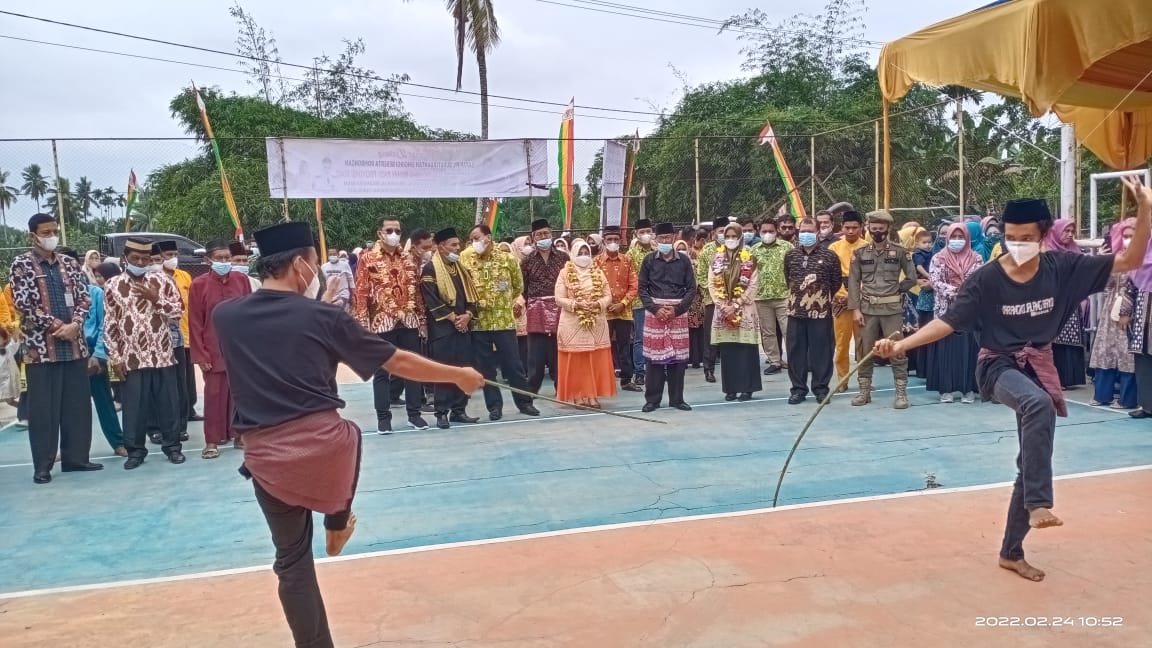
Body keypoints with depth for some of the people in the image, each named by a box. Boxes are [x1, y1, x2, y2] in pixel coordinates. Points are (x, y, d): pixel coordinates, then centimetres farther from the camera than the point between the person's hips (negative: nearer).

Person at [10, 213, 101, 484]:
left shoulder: (69, 264, 11)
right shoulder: (21, 265, -1)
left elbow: (85, 298, 6)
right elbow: (23, 304, -10)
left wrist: (74, 324, -10)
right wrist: (55, 325, -13)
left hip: (75, 345, 4)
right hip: (41, 347, -4)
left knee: (78, 404, 7)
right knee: (43, 408, 1)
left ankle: (76, 457, 18)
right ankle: (43, 465, 10)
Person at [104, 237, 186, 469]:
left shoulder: (162, 281, 3)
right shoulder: (113, 285, 1)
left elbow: (178, 311, 0)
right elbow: (109, 325, 2)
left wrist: (155, 298, -14)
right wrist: (115, 357, -2)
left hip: (162, 355, 1)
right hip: (132, 357, -1)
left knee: (168, 402, 7)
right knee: (134, 405, 6)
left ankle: (172, 445, 19)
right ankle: (135, 449, 17)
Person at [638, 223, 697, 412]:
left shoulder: (684, 260, 4)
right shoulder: (649, 260, 5)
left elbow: (692, 288, 3)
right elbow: (642, 288, 4)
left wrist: (677, 309, -9)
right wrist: (655, 308, -9)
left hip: (679, 313, 0)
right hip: (654, 313, 0)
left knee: (678, 356, 2)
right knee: (654, 356, -1)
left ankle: (677, 398, 11)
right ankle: (652, 399, 7)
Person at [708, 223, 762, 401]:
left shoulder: (749, 259, 0)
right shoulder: (717, 258, 8)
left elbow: (752, 286, -5)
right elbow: (712, 285, 3)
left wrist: (736, 305, -13)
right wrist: (723, 306, -8)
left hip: (744, 310, -2)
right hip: (723, 309, 3)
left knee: (745, 349, -3)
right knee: (726, 350, 3)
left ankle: (747, 388, 3)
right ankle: (730, 388, 9)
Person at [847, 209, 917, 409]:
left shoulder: (900, 251, 1)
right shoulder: (860, 253, 5)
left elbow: (912, 279, 6)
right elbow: (854, 282, 2)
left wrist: (895, 290, 4)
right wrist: (855, 309, -4)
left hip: (893, 309, -2)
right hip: (867, 309, 2)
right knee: (865, 351, 7)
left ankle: (901, 393, 6)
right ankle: (864, 391, 17)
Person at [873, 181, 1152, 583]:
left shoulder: (1062, 268, -7)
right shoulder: (986, 279, -14)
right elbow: (948, 322, -16)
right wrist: (901, 344, -29)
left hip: (1039, 367, 4)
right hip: (999, 365, -4)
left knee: (1032, 459, 8)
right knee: (1038, 404, -41)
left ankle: (1012, 551, 24)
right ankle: (1038, 504, -36)